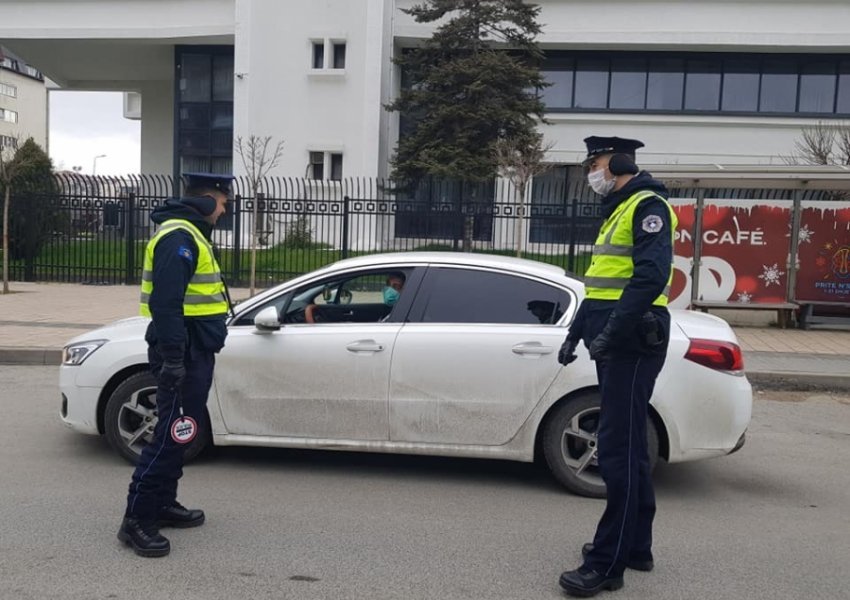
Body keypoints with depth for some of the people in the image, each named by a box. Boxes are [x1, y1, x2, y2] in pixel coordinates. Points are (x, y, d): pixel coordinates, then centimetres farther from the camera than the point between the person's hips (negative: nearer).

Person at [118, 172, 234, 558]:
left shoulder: (190, 234, 17)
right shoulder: (179, 236, -16)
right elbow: (166, 301, -25)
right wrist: (172, 358, -28)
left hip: (193, 352, 11)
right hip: (182, 353, -11)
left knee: (181, 433, 17)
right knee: (171, 434, -7)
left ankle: (163, 503, 28)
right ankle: (137, 519, 0)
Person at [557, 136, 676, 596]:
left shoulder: (647, 206, -10)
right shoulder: (619, 210, 22)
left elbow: (651, 277, -23)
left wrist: (611, 333, -28)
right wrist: (575, 333, 23)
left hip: (632, 342, -10)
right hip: (615, 343, 10)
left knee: (618, 450, -9)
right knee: (627, 447, 15)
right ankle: (636, 546, 27)